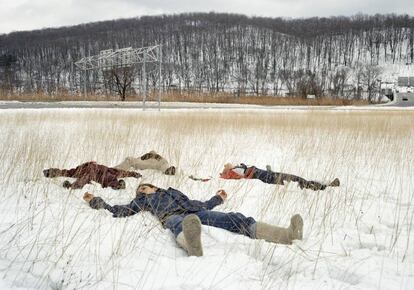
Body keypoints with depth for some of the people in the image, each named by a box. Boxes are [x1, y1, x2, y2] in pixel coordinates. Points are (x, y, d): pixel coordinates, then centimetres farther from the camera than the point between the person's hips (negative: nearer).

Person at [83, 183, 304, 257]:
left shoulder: (172, 191, 44)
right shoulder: (143, 201, 36)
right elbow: (118, 211, 29)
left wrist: (218, 199, 50)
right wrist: (95, 202, 29)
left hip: (195, 213, 4)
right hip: (173, 217, -4)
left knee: (237, 219, -21)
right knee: (182, 226, -46)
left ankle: (288, 234, -39)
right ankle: (193, 247, -87)